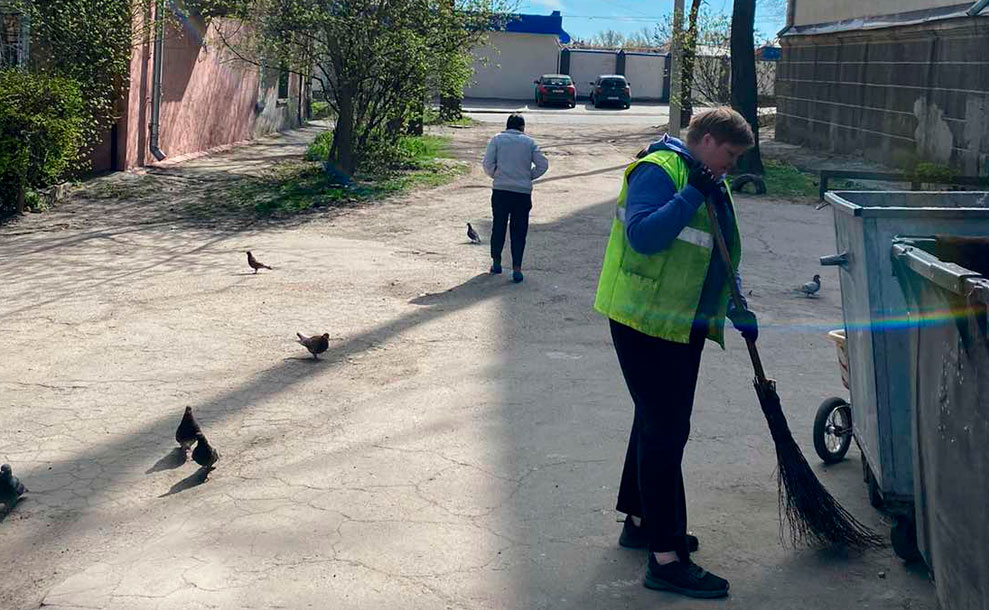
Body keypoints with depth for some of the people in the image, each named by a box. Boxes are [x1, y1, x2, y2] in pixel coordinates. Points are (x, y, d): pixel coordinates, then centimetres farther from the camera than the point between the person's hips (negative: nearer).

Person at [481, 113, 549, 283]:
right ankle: (517, 269, -2)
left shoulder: (497, 139, 4)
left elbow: (488, 163, -4)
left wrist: (496, 176, 12)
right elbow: (543, 164, 0)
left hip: (500, 191, 0)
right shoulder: (529, 142, 5)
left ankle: (496, 262, 25)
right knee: (519, 231, 4)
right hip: (523, 193, 0)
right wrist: (529, 176, 12)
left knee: (498, 227, 15)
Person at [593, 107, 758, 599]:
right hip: (644, 322, -10)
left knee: (660, 423, 19)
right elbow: (643, 236, -29)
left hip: (682, 326, 10)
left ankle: (640, 521, 35)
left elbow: (714, 261, 23)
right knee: (665, 430, -10)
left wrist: (735, 311, 14)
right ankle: (664, 558, -5)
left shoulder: (711, 186, 16)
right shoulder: (658, 171, -14)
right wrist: (692, 194, -27)